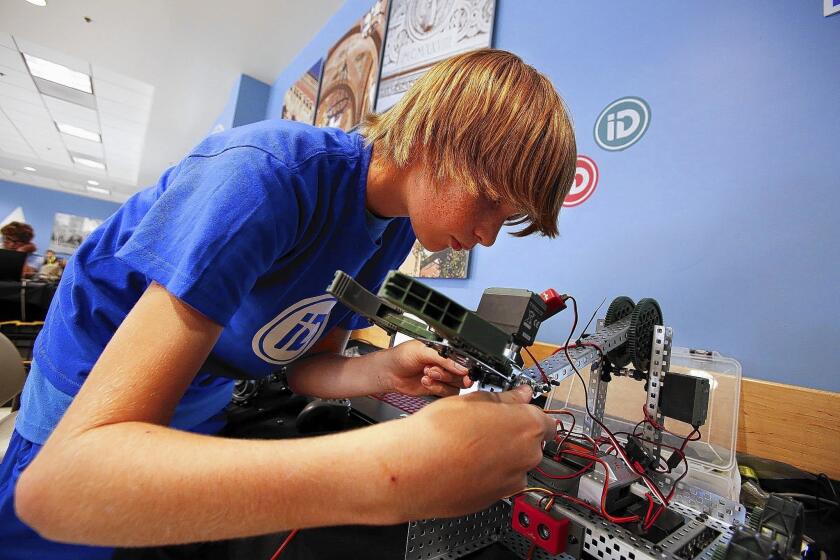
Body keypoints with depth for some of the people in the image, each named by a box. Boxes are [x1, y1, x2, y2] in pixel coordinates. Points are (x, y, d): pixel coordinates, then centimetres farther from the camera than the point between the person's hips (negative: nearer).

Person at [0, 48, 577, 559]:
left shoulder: (399, 226, -12)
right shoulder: (266, 172, -35)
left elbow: (304, 363, -5)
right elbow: (55, 479, -38)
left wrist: (383, 371, -26)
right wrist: (388, 473, -49)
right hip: (88, 425, -5)